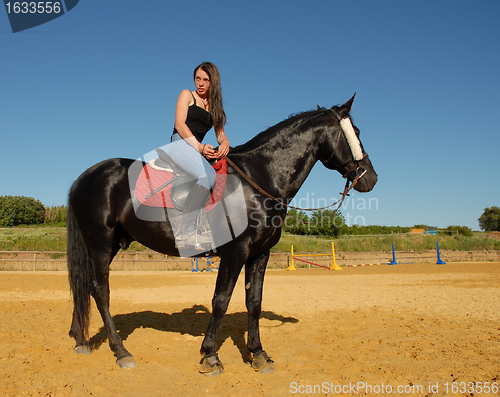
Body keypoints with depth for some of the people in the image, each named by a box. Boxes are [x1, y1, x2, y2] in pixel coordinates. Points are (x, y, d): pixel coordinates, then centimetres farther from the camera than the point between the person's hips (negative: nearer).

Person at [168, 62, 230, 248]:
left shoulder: (215, 107, 26)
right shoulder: (187, 95, 11)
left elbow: (220, 133, 18)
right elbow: (180, 124, -3)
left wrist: (225, 143, -9)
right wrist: (200, 147, -16)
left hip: (197, 149, 6)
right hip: (180, 144, -6)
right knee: (208, 175, -31)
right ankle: (186, 231, -30)